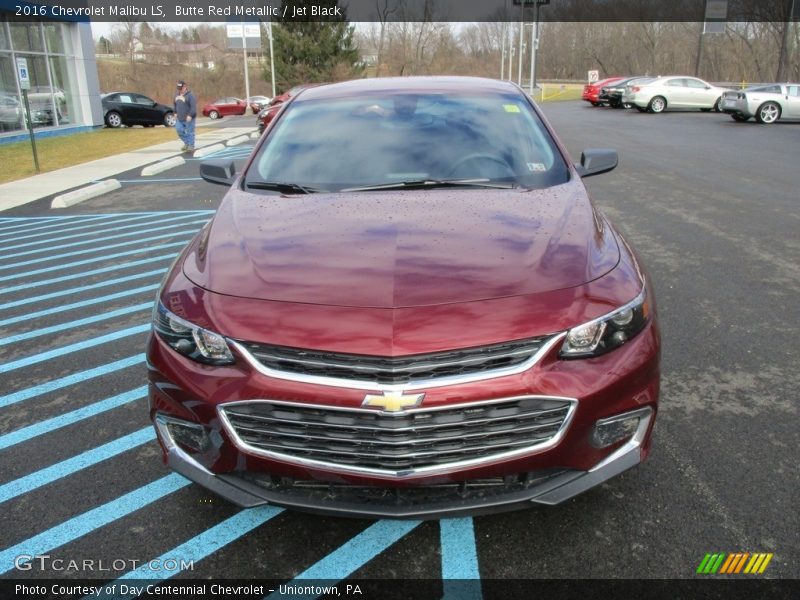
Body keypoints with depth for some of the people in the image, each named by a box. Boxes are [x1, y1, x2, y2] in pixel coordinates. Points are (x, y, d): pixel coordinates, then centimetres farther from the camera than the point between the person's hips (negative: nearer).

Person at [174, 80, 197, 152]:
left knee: (190, 132, -3)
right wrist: (175, 113, 19)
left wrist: (190, 115, -26)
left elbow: (193, 107, -20)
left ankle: (191, 147, 5)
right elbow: (175, 105, 26)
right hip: (179, 118, 8)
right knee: (179, 130, 7)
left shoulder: (190, 95, -13)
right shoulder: (178, 95, 12)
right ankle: (186, 143, 23)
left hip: (188, 118, -8)